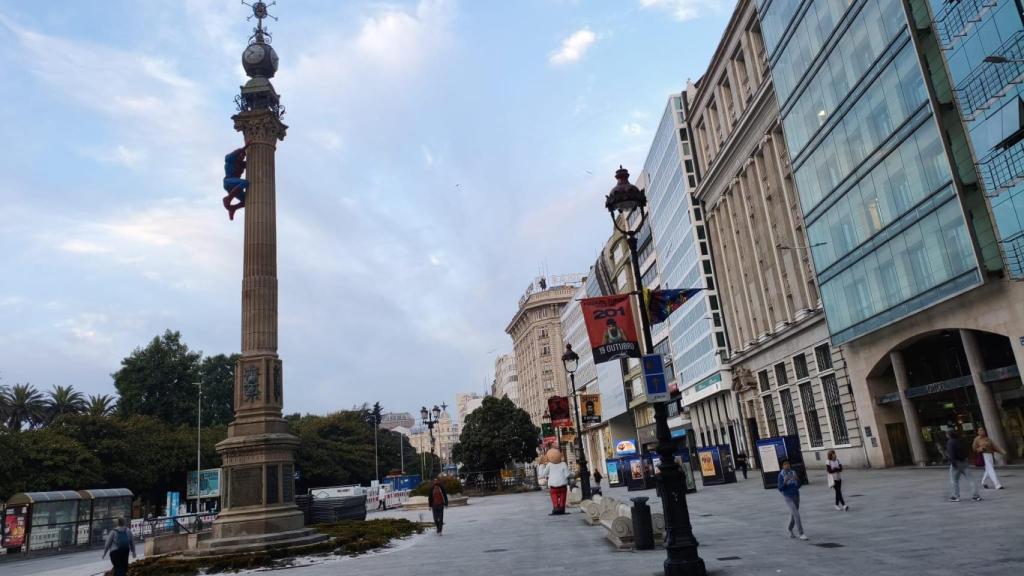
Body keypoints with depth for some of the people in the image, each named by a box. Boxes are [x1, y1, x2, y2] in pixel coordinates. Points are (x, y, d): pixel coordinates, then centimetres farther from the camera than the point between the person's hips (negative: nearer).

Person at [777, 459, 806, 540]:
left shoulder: (793, 472, 1)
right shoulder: (781, 475, -11)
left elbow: (798, 486, 3)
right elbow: (780, 489, -12)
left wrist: (797, 479, -18)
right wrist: (785, 482, -29)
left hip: (796, 496, 5)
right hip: (788, 497, -5)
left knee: (793, 515, 15)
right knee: (796, 514, -16)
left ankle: (790, 530, 37)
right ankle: (801, 534, -10)